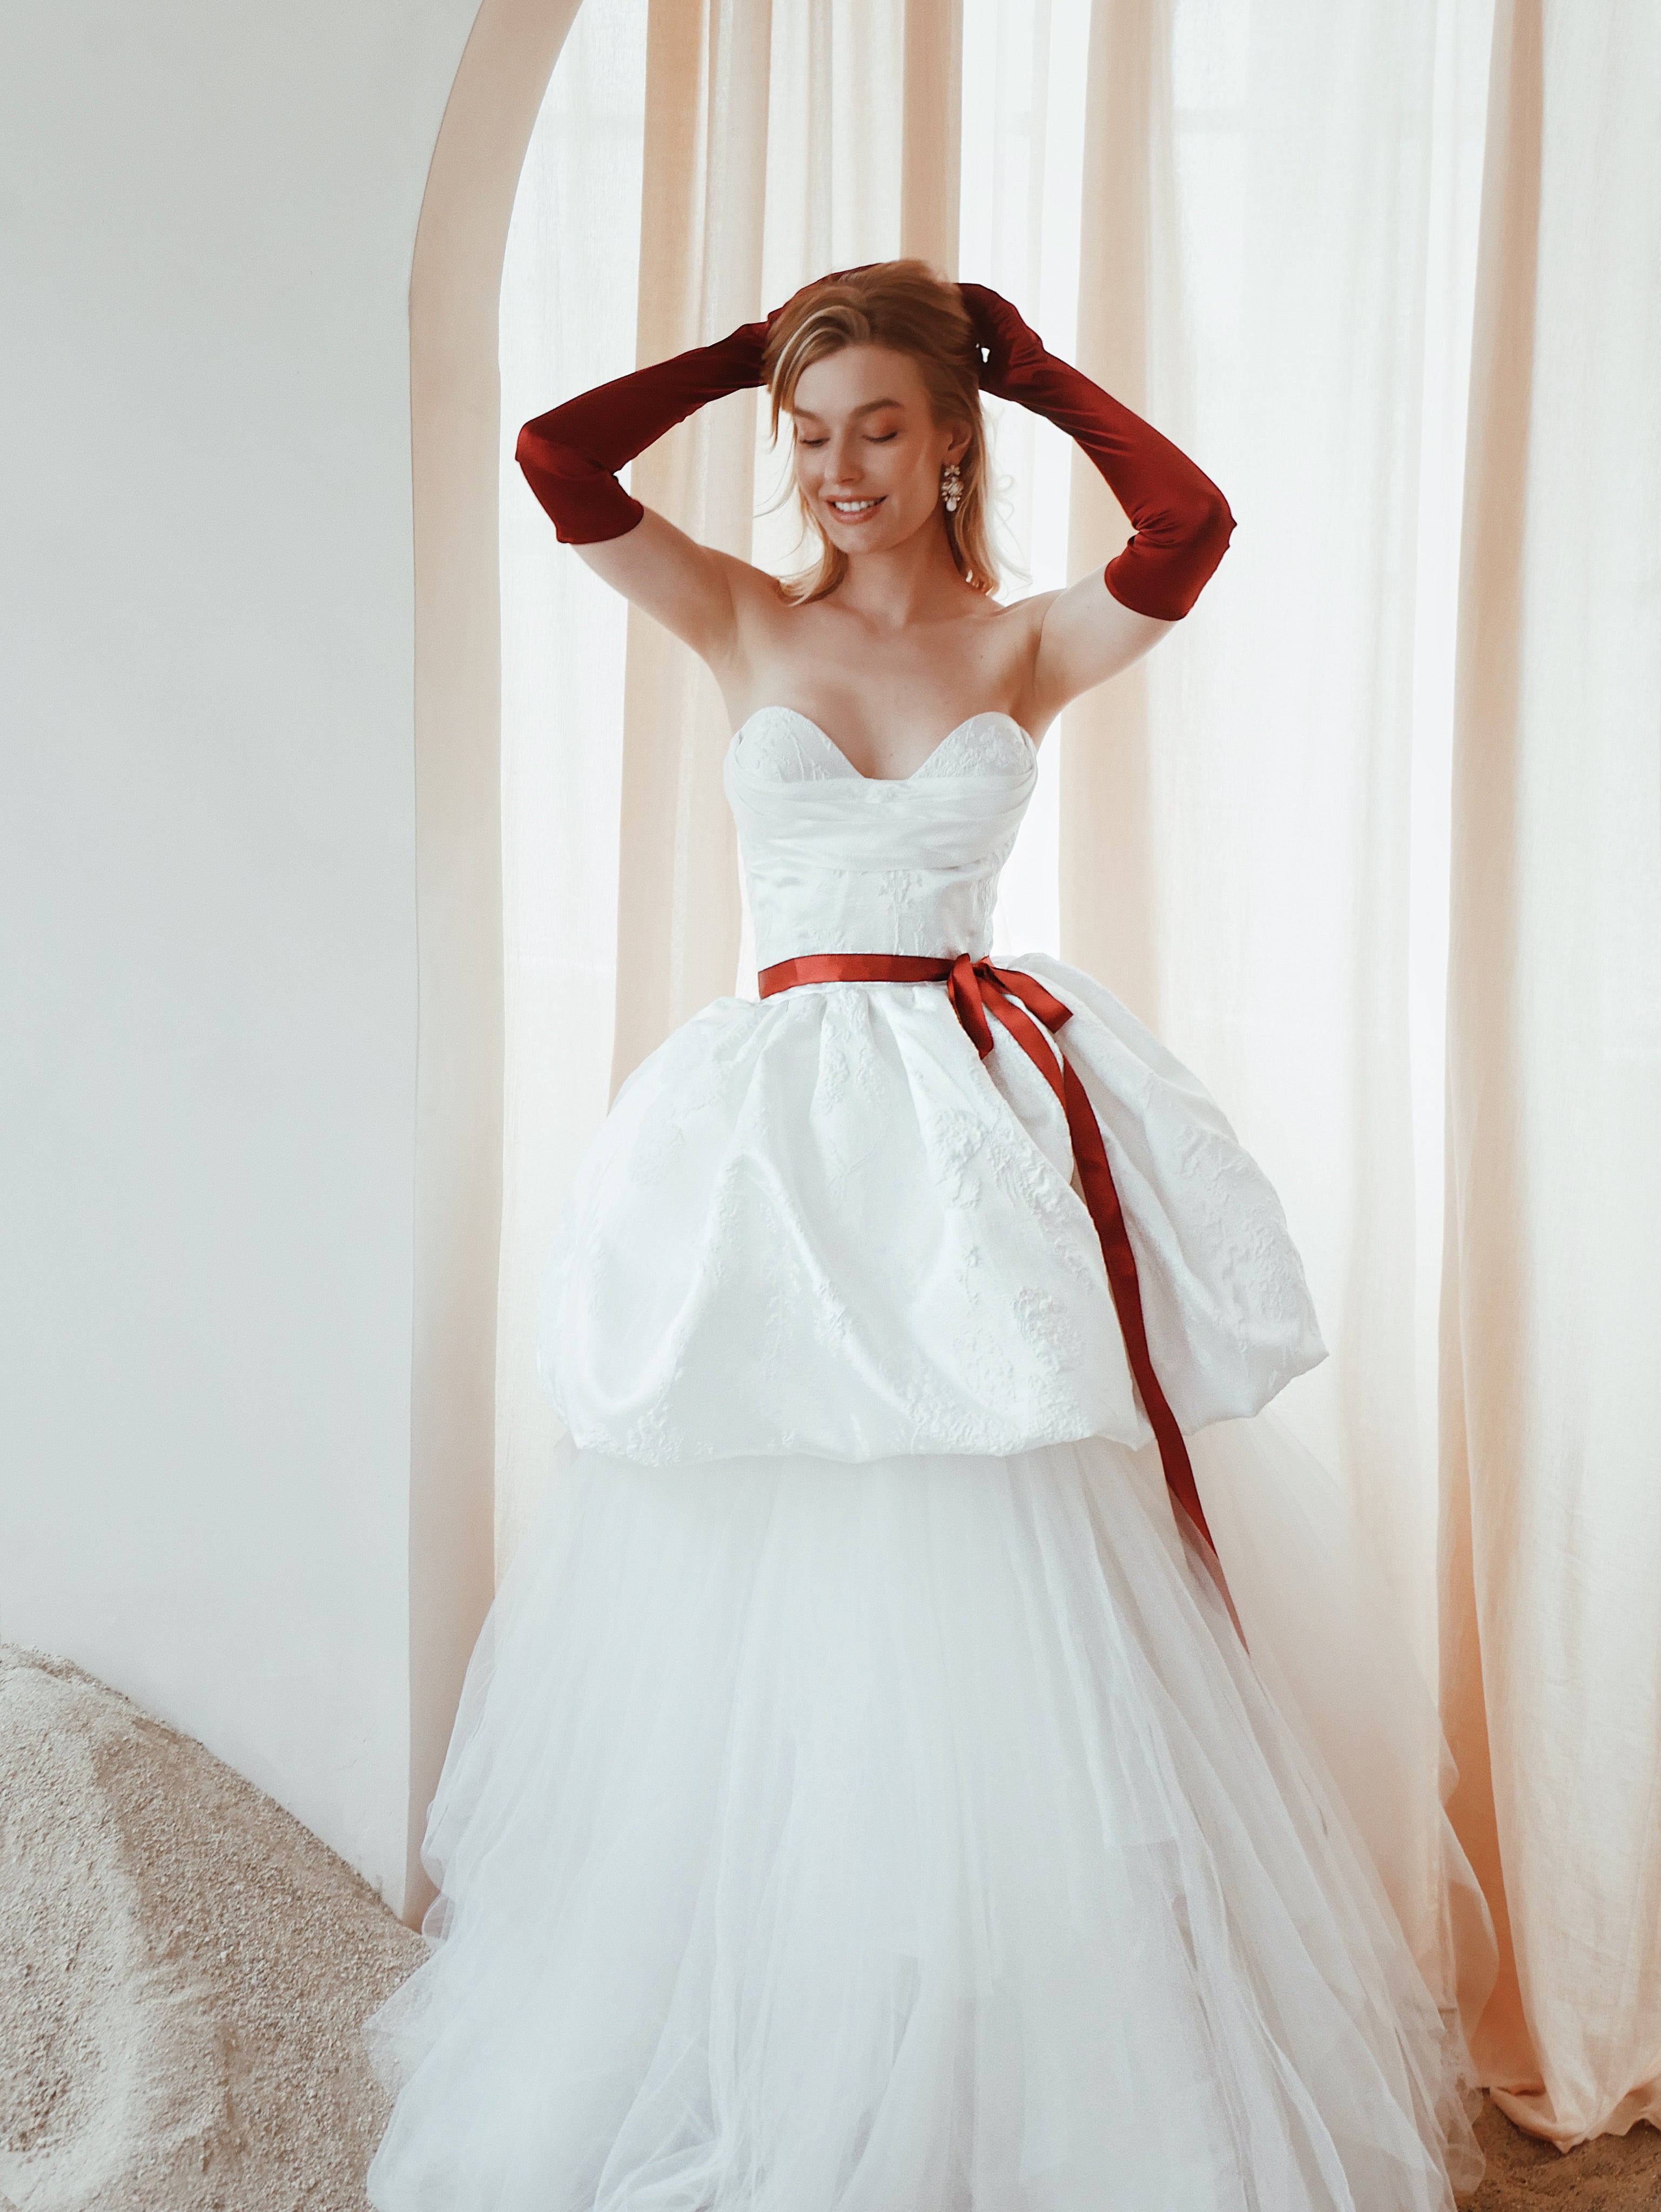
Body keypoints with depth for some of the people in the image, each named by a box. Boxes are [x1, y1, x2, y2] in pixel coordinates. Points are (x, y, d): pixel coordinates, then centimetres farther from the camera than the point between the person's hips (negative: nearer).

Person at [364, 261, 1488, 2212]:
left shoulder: (1029, 646, 8)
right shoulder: (745, 623, 9)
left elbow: (1190, 526, -10)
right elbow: (558, 456, -1)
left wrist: (1032, 367, 3)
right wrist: (750, 350, 8)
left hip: (981, 1129, 0)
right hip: (786, 1123, 0)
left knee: (992, 1599, 3)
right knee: (770, 1611, 5)